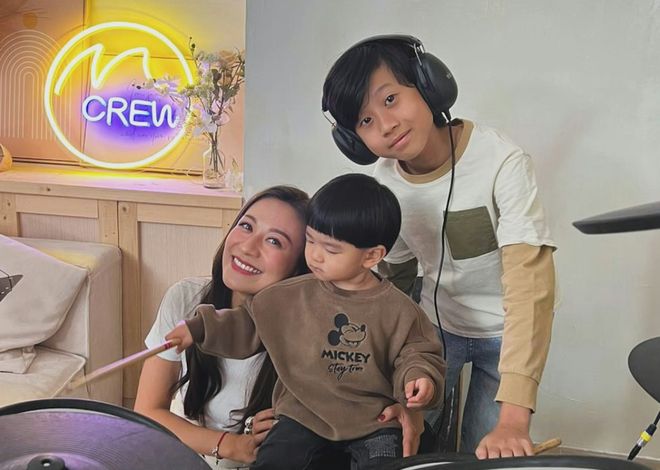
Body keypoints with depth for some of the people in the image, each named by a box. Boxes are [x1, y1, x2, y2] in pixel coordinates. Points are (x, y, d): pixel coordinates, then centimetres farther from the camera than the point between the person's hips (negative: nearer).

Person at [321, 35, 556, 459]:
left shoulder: (502, 162, -30)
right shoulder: (383, 181, -13)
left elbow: (529, 286, -36)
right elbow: (396, 273, 2)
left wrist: (513, 417, -43)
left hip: (504, 333, -3)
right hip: (435, 323, 4)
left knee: (484, 457, 0)